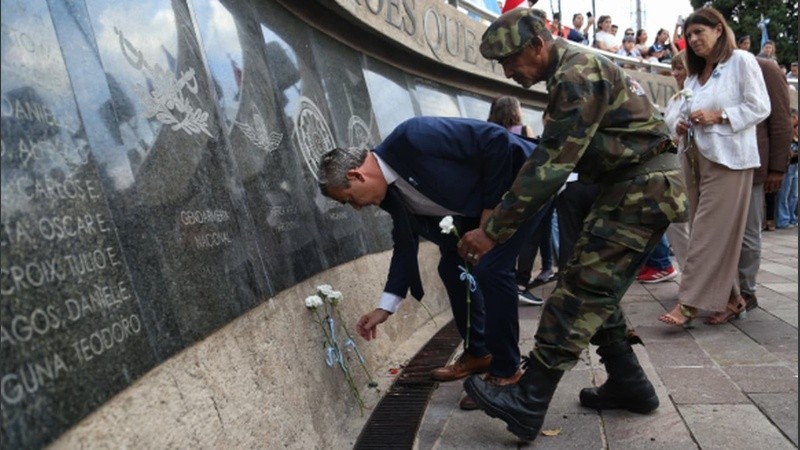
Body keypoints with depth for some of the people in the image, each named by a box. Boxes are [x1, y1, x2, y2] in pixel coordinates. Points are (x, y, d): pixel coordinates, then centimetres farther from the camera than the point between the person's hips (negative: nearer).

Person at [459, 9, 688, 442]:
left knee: (582, 290, -13)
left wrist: (494, 231, -21)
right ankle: (628, 383, 21)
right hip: (636, 186, 10)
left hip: (642, 188, -10)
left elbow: (550, 165, -23)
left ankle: (527, 404, -11)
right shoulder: (577, 68, 16)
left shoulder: (576, 76, -17)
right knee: (596, 288, 11)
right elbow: (555, 156, 16)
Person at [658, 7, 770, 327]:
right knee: (709, 232, 6)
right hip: (695, 157, 7)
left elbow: (760, 107, -6)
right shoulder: (694, 75, 20)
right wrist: (681, 127, 1)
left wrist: (719, 116, -16)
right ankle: (730, 299, 16)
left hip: (727, 158, -7)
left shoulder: (741, 61, 0)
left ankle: (689, 304, -12)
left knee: (711, 231, -10)